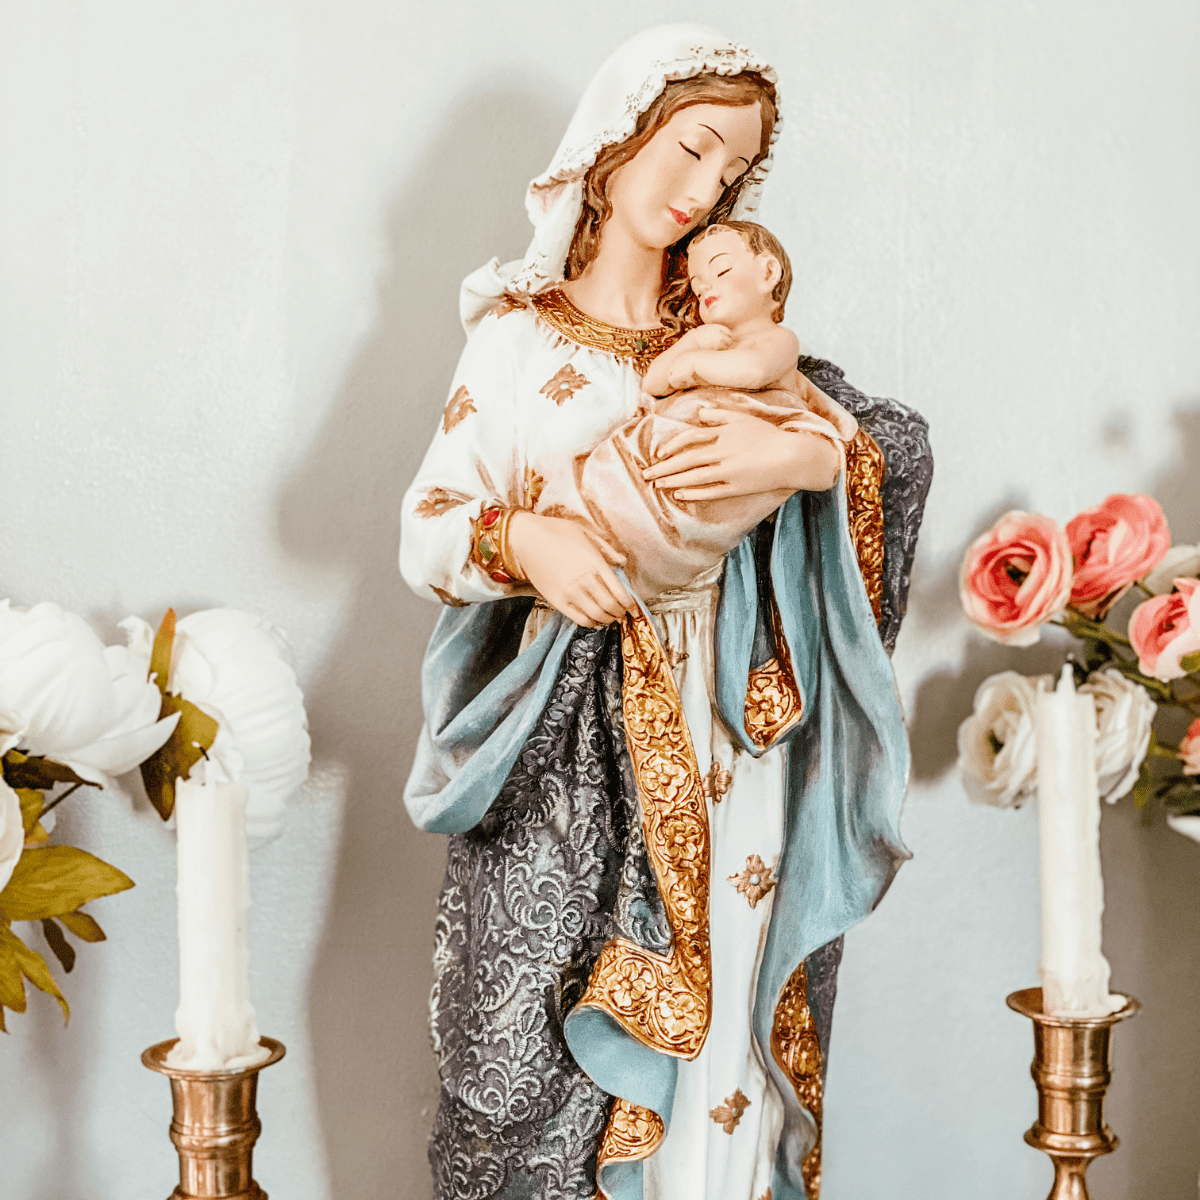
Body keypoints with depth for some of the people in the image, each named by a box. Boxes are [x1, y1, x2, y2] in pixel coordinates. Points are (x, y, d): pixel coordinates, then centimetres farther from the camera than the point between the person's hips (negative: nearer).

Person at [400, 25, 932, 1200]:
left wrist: (807, 457, -15)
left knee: (721, 1014, 2)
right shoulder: (518, 337, 7)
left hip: (729, 734, 2)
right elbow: (425, 531, 3)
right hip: (572, 742, -1)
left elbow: (905, 443, 5)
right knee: (540, 1034, -4)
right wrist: (520, 541, -18)